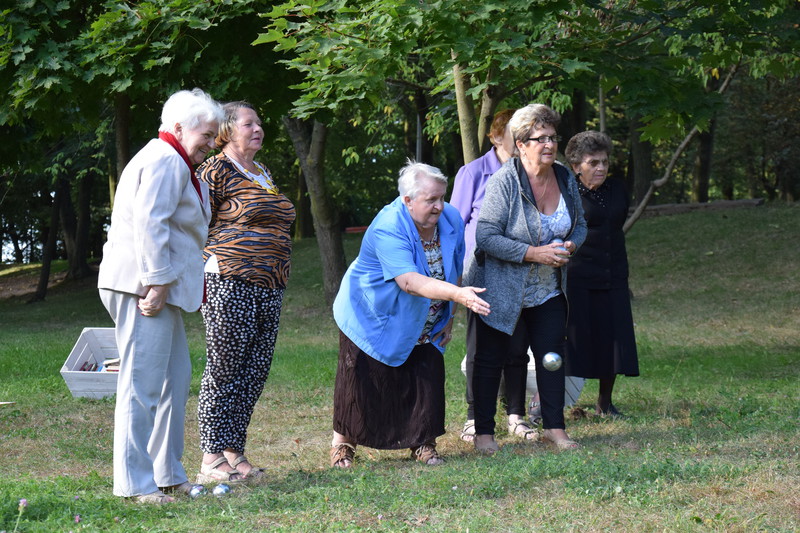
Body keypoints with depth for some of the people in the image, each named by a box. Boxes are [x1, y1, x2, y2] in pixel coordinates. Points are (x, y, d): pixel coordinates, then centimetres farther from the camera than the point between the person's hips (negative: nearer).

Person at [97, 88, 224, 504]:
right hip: (145, 287, -12)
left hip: (159, 288, 12)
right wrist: (158, 282, -23)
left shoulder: (176, 164, 24)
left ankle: (167, 474, 21)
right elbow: (150, 224, -22)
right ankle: (134, 482, -8)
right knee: (142, 384, -10)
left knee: (175, 378, 15)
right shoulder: (165, 161, -12)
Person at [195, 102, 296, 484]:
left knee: (254, 374, 8)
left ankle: (234, 452, 15)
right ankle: (212, 459, -1)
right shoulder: (216, 171, -6)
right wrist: (209, 265, -12)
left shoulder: (262, 173, 20)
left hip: (268, 290, 8)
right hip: (229, 284, -8)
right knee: (223, 370, -6)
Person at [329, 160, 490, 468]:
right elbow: (409, 281, -42)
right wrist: (457, 294, -52)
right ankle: (343, 443, 20)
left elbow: (452, 274, 4)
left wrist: (448, 320, 3)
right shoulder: (388, 229, -31)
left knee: (428, 379, -2)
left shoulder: (451, 220, -10)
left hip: (424, 328, 5)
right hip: (372, 319, -5)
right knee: (361, 383, 2)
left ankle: (423, 443, 12)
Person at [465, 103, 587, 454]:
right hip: (501, 289, -5)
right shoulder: (504, 181, -19)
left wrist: (571, 245, -9)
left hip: (548, 291, 5)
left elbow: (580, 224, 14)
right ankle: (483, 432, 11)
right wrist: (534, 253, -26)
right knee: (490, 359, 2)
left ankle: (554, 427, 15)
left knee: (551, 355, 4)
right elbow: (486, 236, -22)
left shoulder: (565, 178, 0)